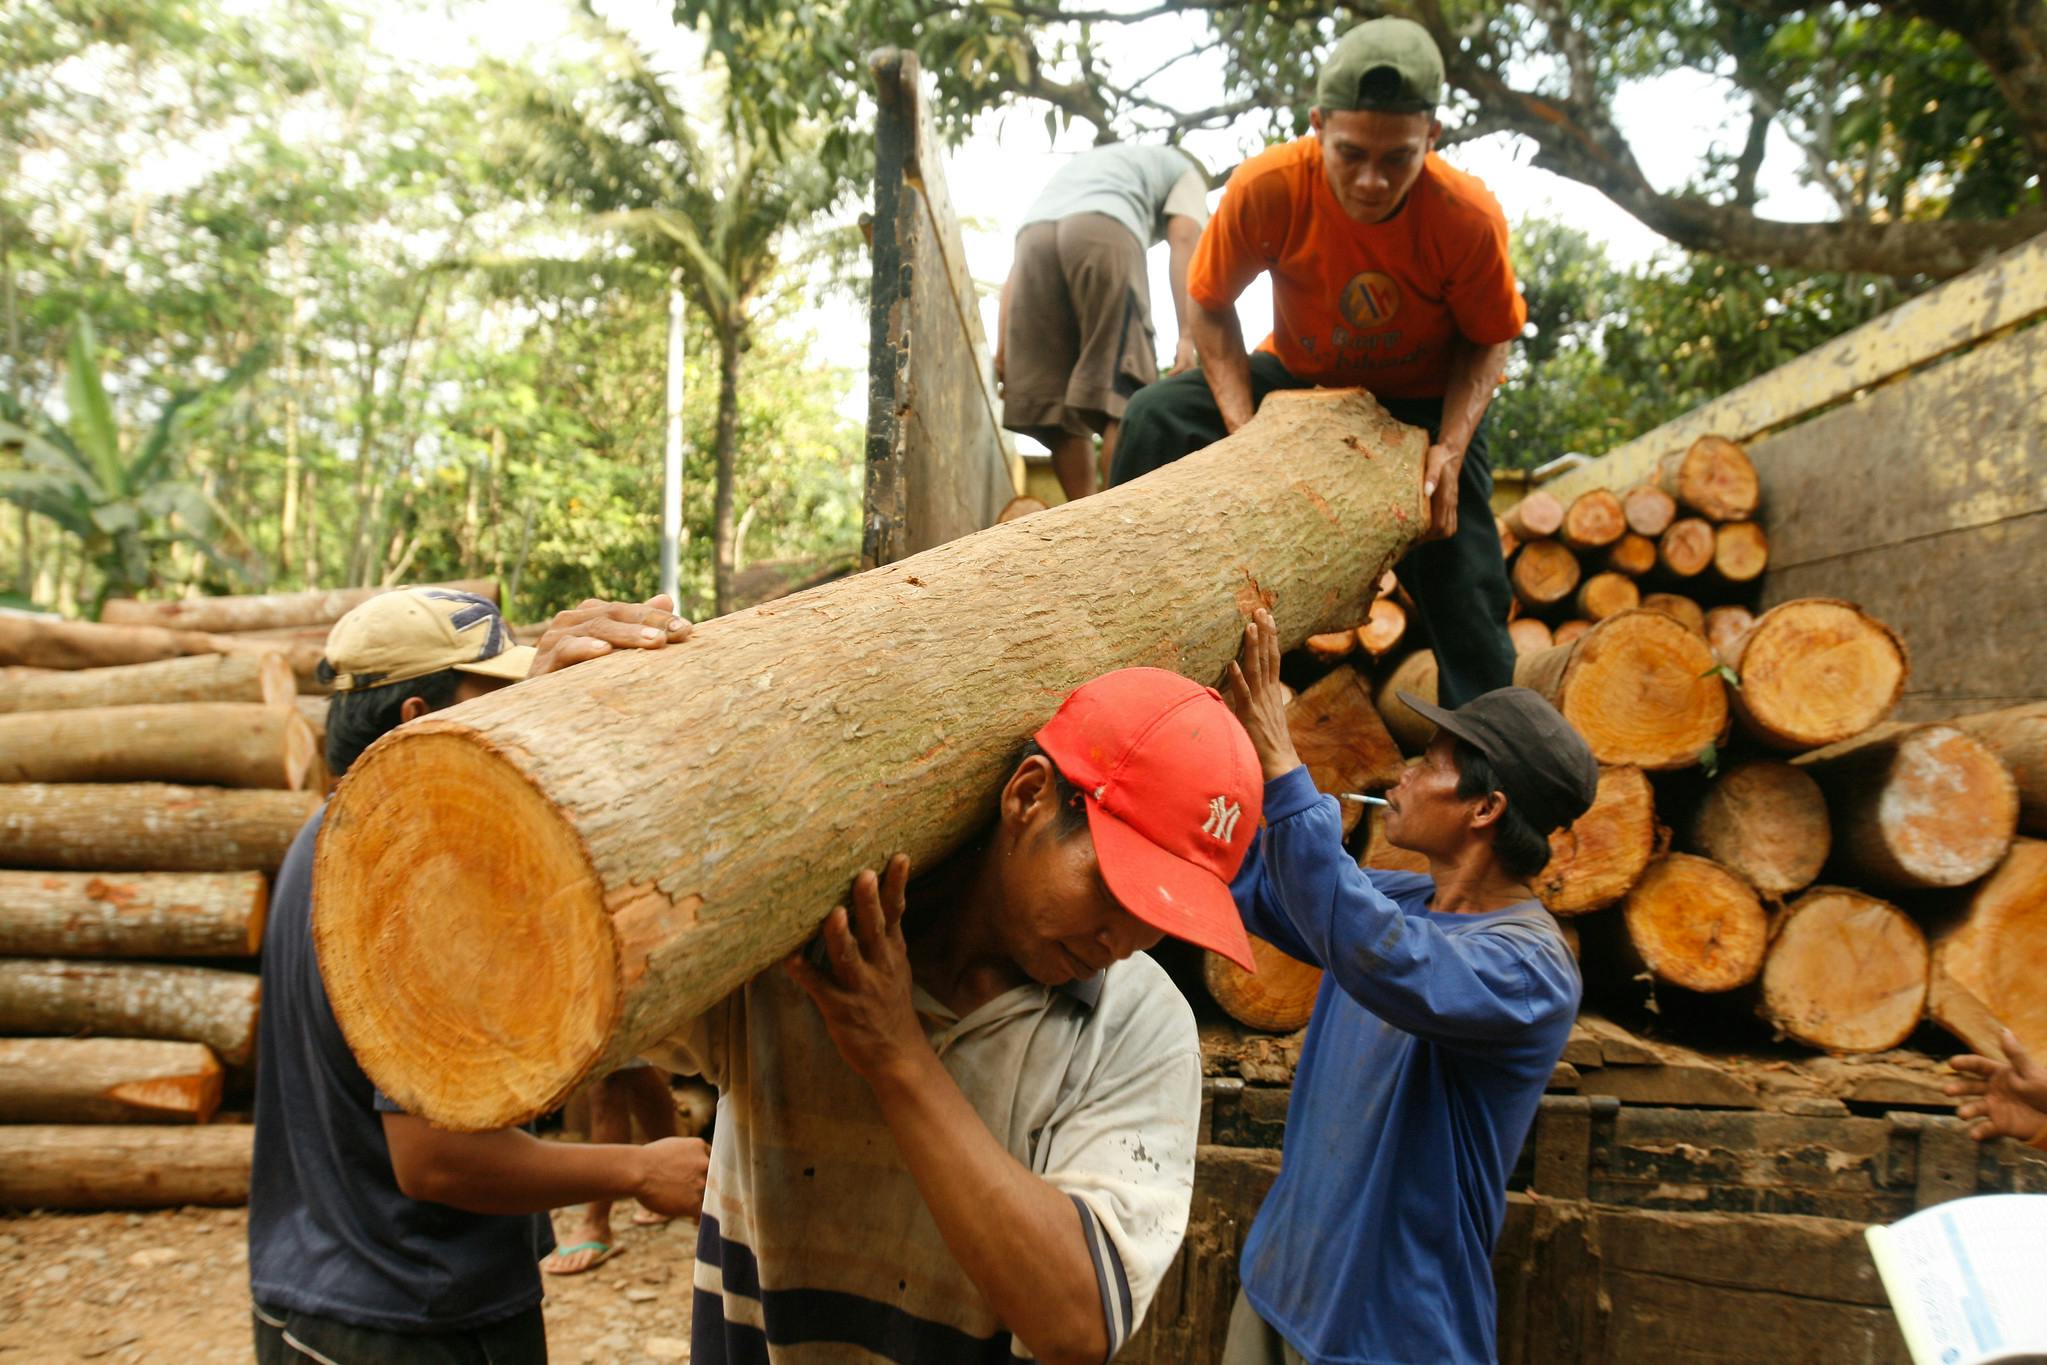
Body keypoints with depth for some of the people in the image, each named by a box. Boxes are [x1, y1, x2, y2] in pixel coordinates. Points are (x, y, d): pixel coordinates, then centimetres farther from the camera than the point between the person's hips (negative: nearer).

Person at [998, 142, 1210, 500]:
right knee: (1124, 400, -8)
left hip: (1033, 236, 5)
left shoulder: (1083, 163, 43)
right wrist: (1187, 337, 0)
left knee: (1055, 405, 4)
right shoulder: (1183, 169, 32)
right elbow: (1183, 239, 10)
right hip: (1105, 232, -4)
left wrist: (1003, 346, 21)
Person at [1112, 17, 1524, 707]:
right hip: (1297, 375, 1)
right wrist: (1245, 431, -26)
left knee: (1462, 590, -9)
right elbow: (1210, 305, -14)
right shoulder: (1267, 187, -29)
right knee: (1156, 416, -21)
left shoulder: (1469, 220, -28)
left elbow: (1489, 339, -11)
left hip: (1424, 400, -1)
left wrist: (1451, 448, -27)